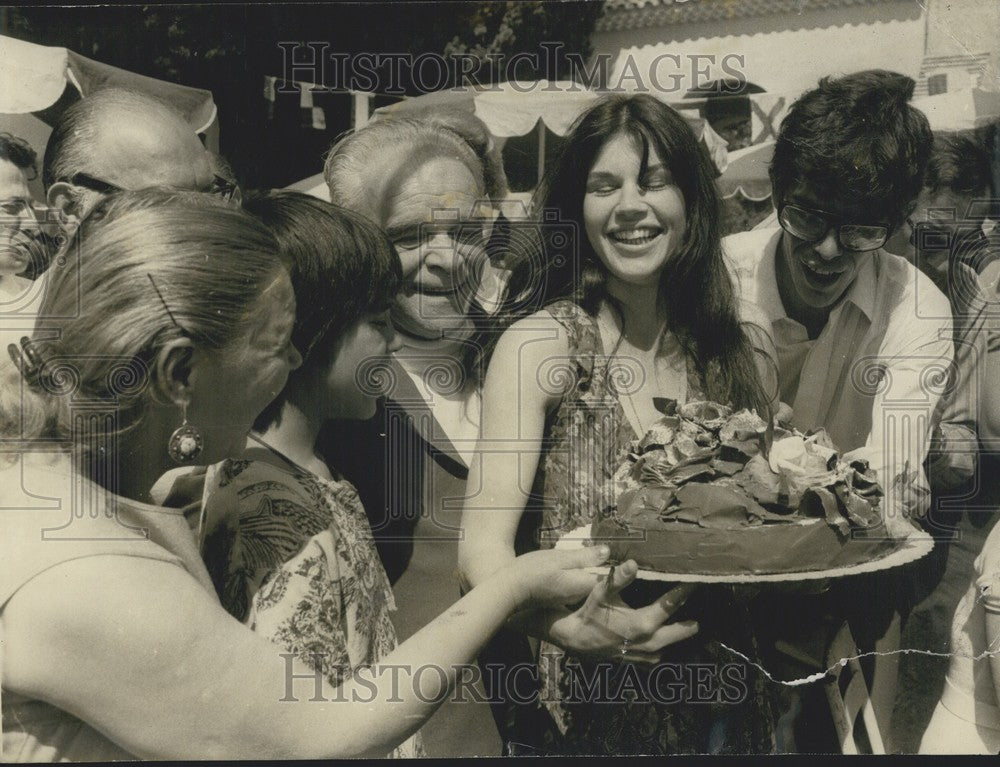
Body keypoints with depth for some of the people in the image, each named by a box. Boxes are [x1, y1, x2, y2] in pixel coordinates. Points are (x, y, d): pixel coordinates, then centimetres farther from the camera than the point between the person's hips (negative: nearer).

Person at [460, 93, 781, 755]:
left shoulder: (746, 348, 0)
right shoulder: (540, 344, -12)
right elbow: (485, 545, -19)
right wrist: (564, 626, -37)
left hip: (718, 696, 4)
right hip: (582, 702, -3)